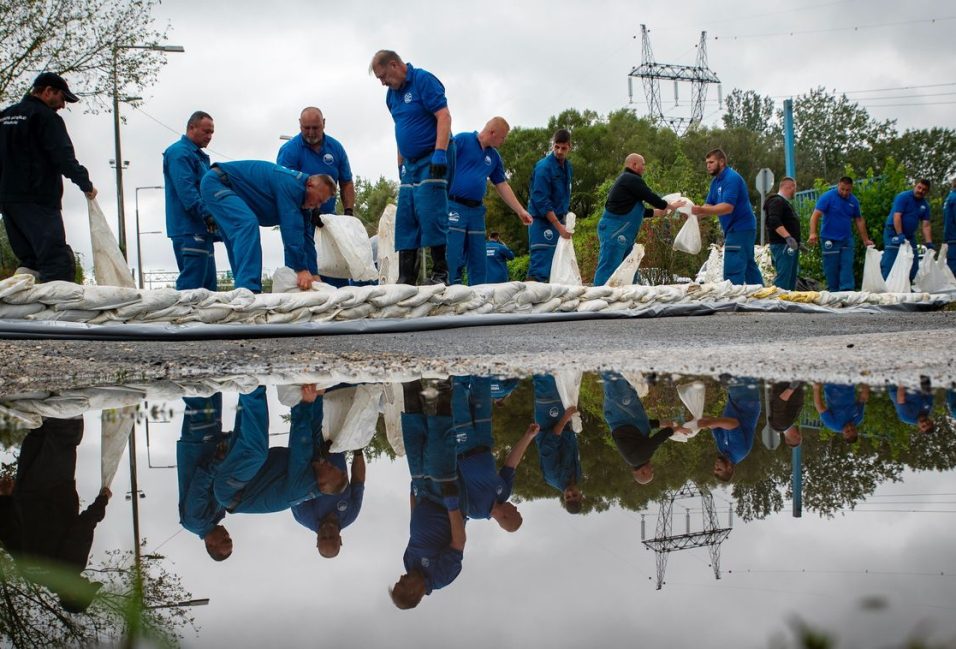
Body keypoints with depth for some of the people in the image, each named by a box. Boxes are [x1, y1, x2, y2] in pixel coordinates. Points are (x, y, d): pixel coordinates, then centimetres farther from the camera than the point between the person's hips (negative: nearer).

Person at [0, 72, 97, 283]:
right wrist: (86, 184, -3)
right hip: (38, 202, -8)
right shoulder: (45, 116, -5)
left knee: (29, 260, 11)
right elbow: (64, 157, -12)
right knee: (59, 262, -15)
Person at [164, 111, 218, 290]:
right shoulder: (179, 152, -7)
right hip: (190, 230, -10)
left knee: (208, 284, 10)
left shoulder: (200, 156, 24)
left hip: (202, 230, 10)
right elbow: (186, 189, -19)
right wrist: (207, 214, -27)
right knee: (192, 283, -14)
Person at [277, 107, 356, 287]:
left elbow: (346, 184, 11)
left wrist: (349, 212, 0)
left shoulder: (335, 148, 4)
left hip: (328, 214, 5)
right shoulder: (289, 150, -11)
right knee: (306, 266, -12)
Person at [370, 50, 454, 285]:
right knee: (406, 220, 4)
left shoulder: (423, 80, -9)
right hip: (410, 163, 8)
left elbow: (444, 116, -17)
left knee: (431, 215, -12)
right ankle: (406, 279, 6)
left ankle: (440, 273, -6)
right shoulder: (392, 95, 15)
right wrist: (401, 166, 18)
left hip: (433, 159, -8)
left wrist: (440, 154, -24)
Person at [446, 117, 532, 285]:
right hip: (454, 207, -7)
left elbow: (502, 186, 21)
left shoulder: (494, 157, 17)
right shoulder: (462, 140, -3)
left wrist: (521, 211, 17)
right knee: (453, 262, -10)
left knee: (479, 263, 7)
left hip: (477, 211, 7)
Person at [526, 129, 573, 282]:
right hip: (543, 222, -8)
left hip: (559, 219, 8)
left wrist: (564, 218, 16)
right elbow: (541, 201, -19)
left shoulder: (567, 167, 10)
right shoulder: (544, 167, -15)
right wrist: (559, 226, -21)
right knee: (540, 266, -12)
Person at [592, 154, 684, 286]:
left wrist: (659, 212, 28)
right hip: (614, 232, -11)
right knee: (609, 269, -13)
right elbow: (651, 198, -8)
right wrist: (670, 206, 8)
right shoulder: (632, 179, -9)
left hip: (623, 235, 11)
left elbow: (635, 210, 28)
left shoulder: (625, 180, 23)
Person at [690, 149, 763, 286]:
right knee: (748, 266, 16)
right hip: (738, 229, 11)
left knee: (732, 271, -14)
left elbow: (727, 207, -28)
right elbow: (710, 205, 9)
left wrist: (702, 210, -37)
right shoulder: (716, 181, 13)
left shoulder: (731, 178, -18)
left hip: (740, 229, -11)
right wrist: (695, 212, -11)